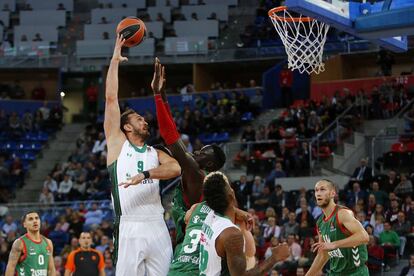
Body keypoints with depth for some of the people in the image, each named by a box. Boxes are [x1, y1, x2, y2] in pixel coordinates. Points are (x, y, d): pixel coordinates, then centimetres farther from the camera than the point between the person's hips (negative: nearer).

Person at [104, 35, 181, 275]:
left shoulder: (155, 153, 17)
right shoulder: (117, 143, 9)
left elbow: (176, 168, -5)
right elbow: (111, 98, 3)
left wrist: (144, 175, -18)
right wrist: (115, 60, 6)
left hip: (157, 228, 4)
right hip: (130, 229, -4)